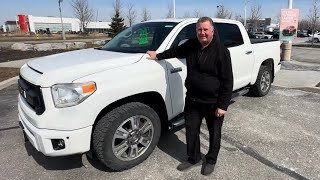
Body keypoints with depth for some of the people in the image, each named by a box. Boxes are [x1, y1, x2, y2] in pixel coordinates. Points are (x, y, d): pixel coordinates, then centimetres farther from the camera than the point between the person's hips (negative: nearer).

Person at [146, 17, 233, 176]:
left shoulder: (221, 51, -14)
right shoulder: (191, 46, 2)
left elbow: (228, 81, -15)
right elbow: (175, 51, 23)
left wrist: (223, 105, -17)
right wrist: (158, 56, 25)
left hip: (213, 102, -4)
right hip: (192, 99, 5)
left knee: (214, 133, 14)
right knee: (191, 131, 15)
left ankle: (211, 160, 37)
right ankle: (193, 158, 37)